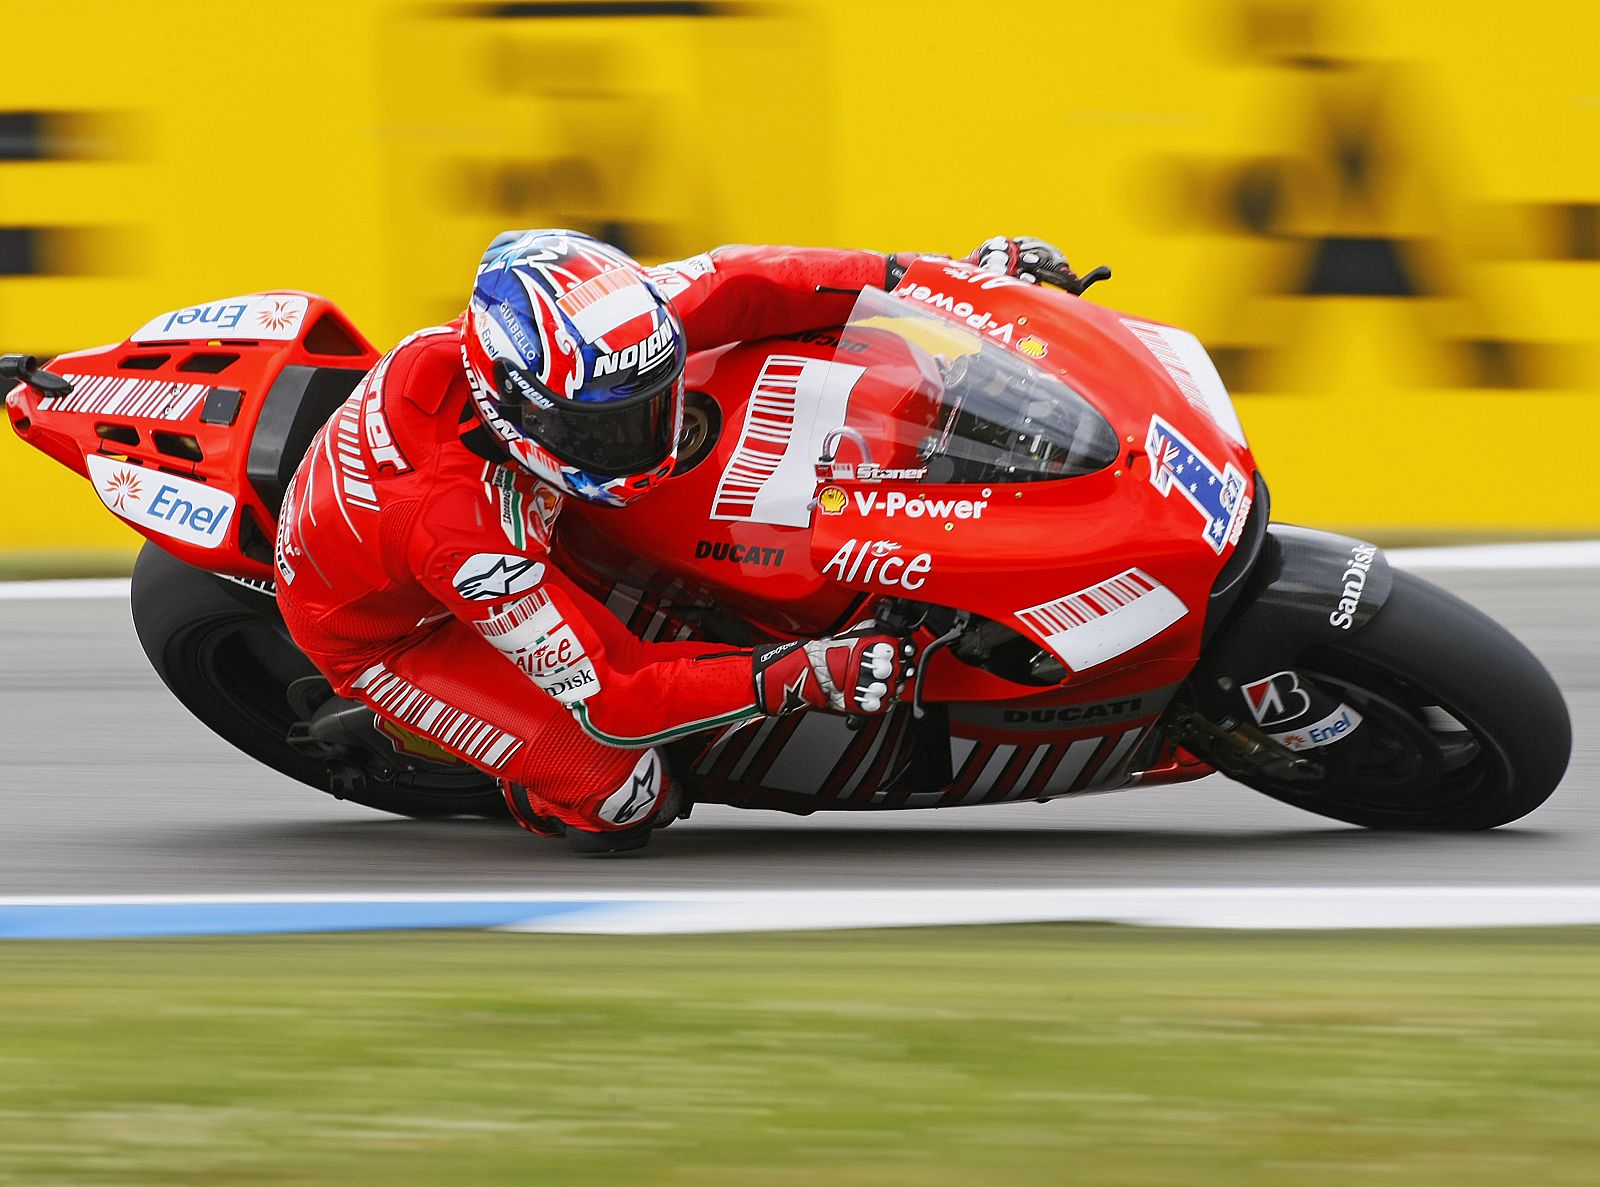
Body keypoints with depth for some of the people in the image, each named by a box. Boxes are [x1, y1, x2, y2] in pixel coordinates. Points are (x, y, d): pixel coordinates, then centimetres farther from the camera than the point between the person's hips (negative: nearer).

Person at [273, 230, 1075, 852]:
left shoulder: (565, 342, -30)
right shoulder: (462, 528, -45)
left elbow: (730, 287, -19)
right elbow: (604, 706, -37)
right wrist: (796, 678, -43)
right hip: (385, 630, -7)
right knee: (622, 798, -21)